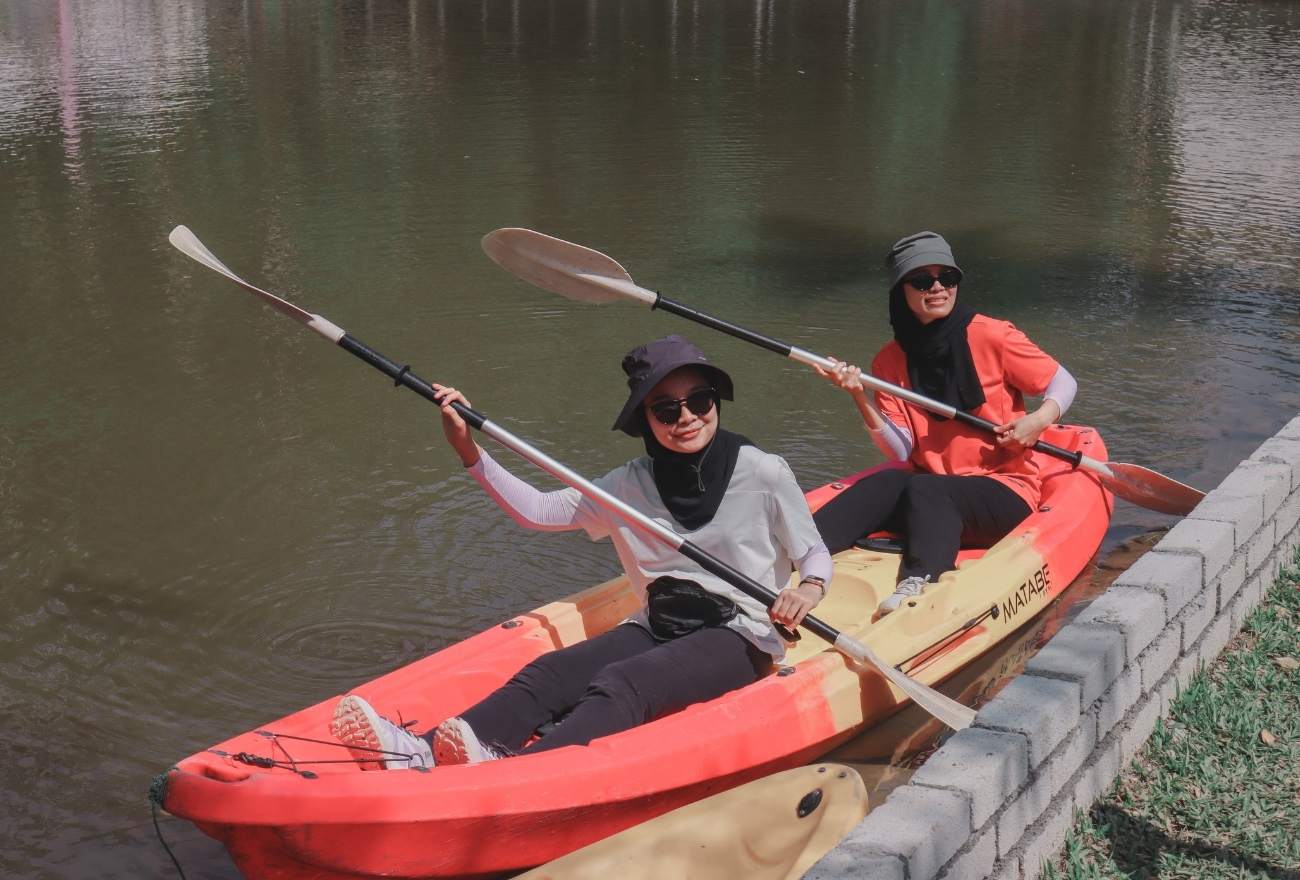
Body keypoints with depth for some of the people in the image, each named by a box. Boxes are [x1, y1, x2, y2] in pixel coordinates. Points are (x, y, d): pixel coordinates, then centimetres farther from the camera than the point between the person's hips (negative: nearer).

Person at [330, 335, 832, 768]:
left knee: (619, 685, -32)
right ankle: (422, 753, -40)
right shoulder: (630, 485, 6)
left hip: (738, 639, -5)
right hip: (658, 629, 5)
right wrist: (469, 450, -7)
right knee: (547, 675, -20)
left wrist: (808, 590, -22)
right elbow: (536, 511, 4)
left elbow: (815, 555, 2)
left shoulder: (764, 474, -5)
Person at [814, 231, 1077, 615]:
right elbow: (900, 451, -4)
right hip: (931, 487, 3)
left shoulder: (991, 337, -5)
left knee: (924, 492, -33)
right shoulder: (890, 361, 5)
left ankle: (918, 583, -60)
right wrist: (860, 399, -17)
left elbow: (1063, 383, 6)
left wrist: (1039, 419, -15)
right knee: (886, 483, -29)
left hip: (1005, 492, -3)